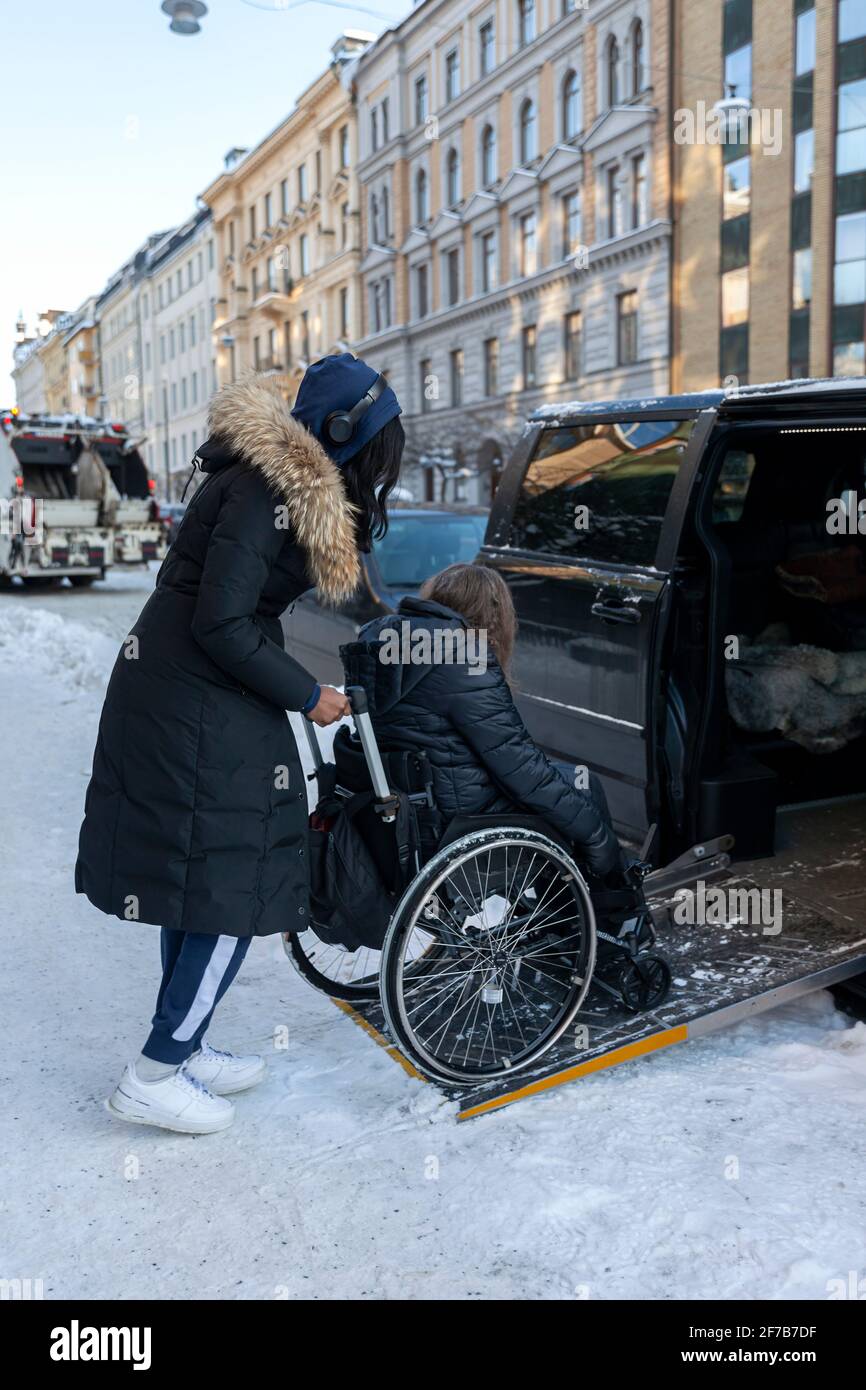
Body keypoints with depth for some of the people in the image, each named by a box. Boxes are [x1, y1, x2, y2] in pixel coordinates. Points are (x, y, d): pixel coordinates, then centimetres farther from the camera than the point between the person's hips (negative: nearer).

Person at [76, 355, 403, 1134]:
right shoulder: (265, 490, -19)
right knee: (233, 889, -2)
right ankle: (153, 1079, 11)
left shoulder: (299, 483, 11)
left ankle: (183, 1053, 30)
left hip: (178, 694, 10)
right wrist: (305, 696, -13)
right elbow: (221, 624, -22)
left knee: (195, 880, 16)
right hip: (199, 710, -10)